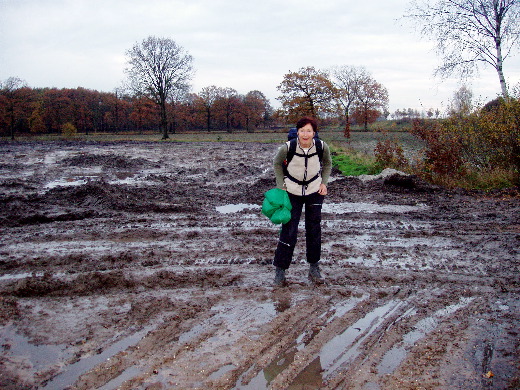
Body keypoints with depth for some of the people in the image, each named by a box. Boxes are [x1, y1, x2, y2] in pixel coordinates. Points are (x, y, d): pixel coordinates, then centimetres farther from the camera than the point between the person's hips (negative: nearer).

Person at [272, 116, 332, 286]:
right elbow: (277, 164, 0)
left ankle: (314, 268, 22)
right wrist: (281, 186, -6)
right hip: (292, 192, -2)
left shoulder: (322, 147, -15)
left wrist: (324, 183, -3)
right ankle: (280, 270, 7)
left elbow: (327, 163, 8)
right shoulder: (288, 147, -21)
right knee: (289, 231, -5)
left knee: (314, 230, 7)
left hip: (315, 191, 2)